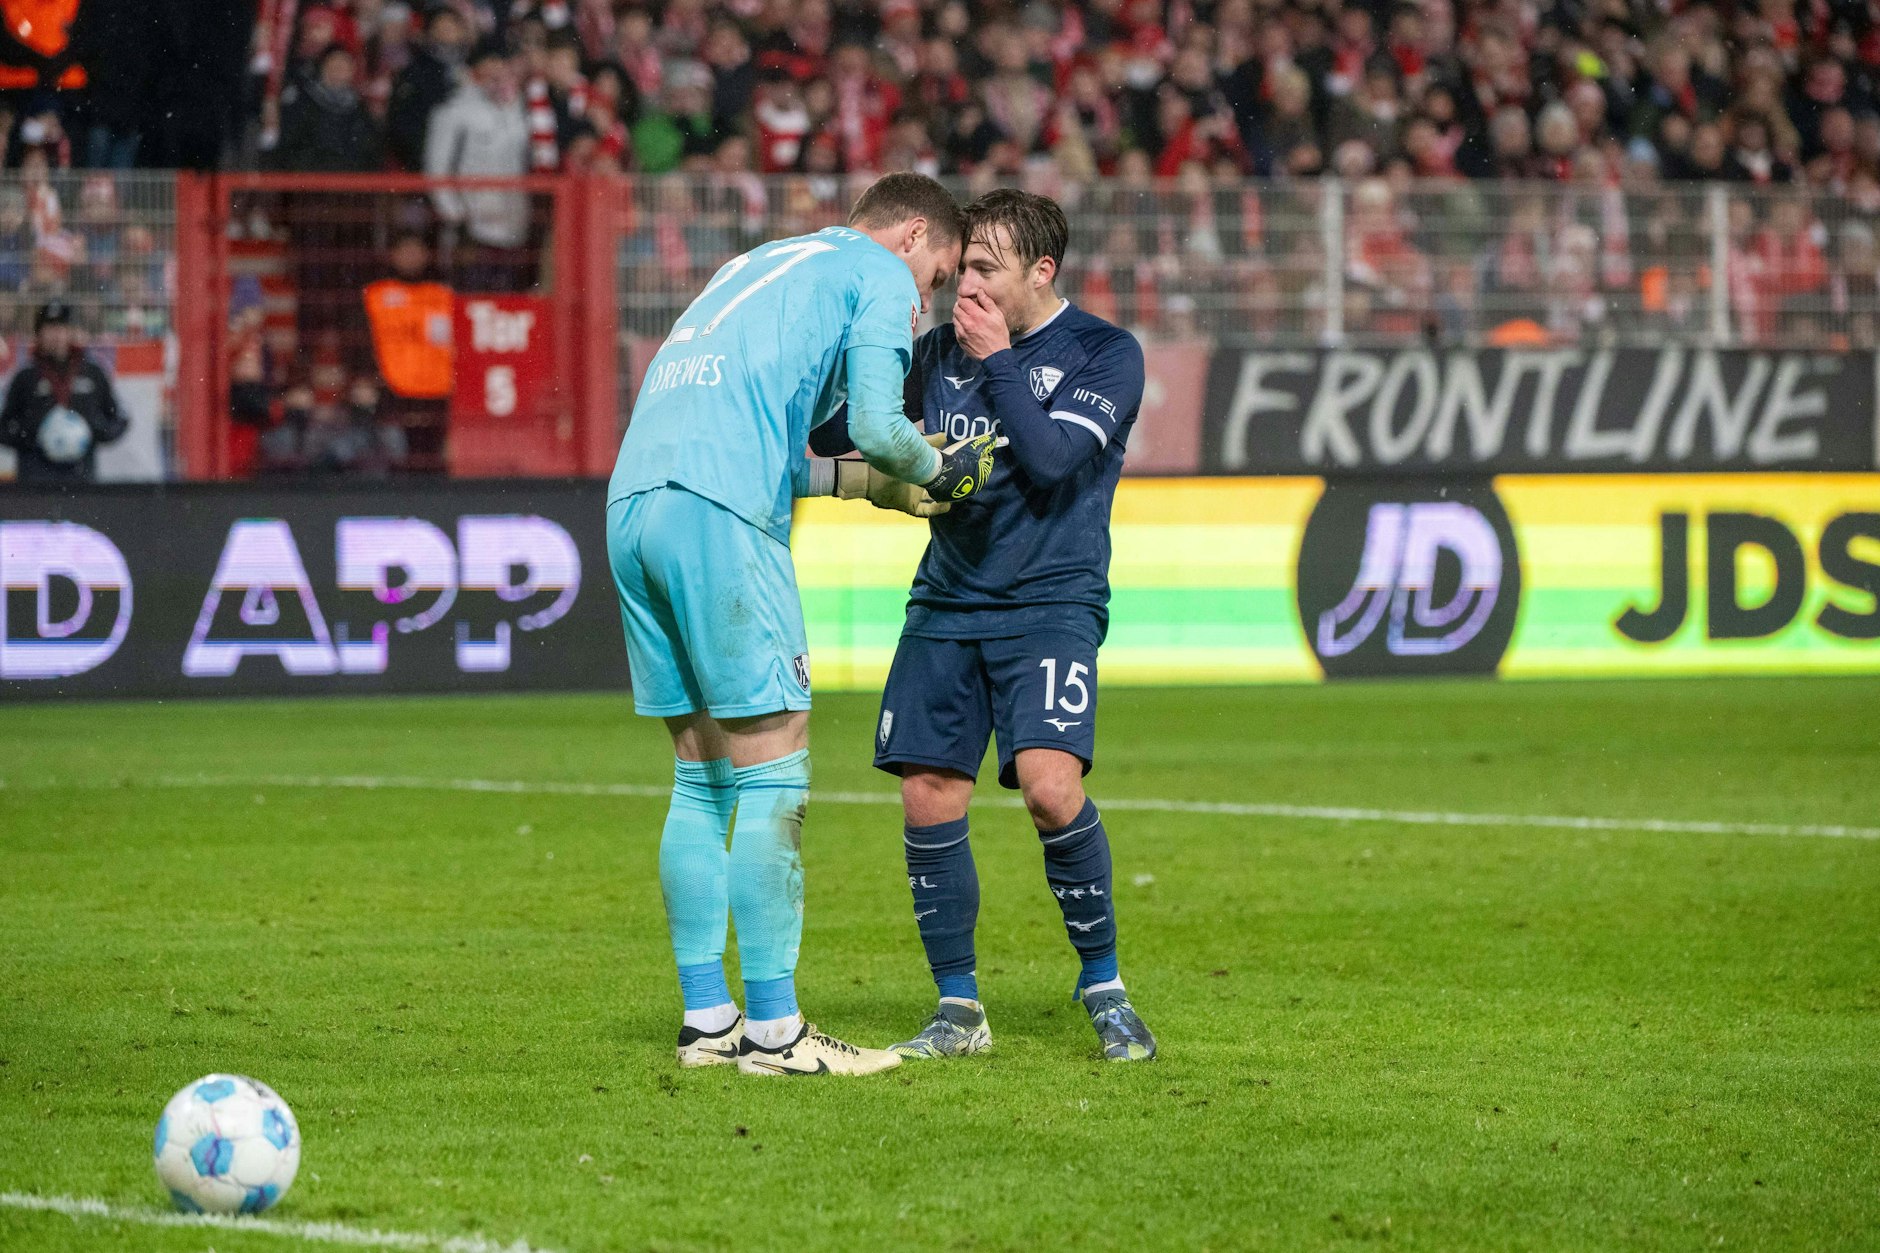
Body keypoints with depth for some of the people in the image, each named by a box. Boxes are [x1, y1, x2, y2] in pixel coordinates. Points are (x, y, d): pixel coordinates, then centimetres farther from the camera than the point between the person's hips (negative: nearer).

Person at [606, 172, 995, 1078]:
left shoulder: (761, 265, 32)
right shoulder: (878, 274, 7)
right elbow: (877, 425, -7)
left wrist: (859, 482, 29)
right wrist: (939, 471, 13)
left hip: (632, 503, 9)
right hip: (719, 517, -8)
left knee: (701, 782, 13)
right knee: (772, 781, -4)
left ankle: (706, 1020, 14)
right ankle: (772, 1029, -4)